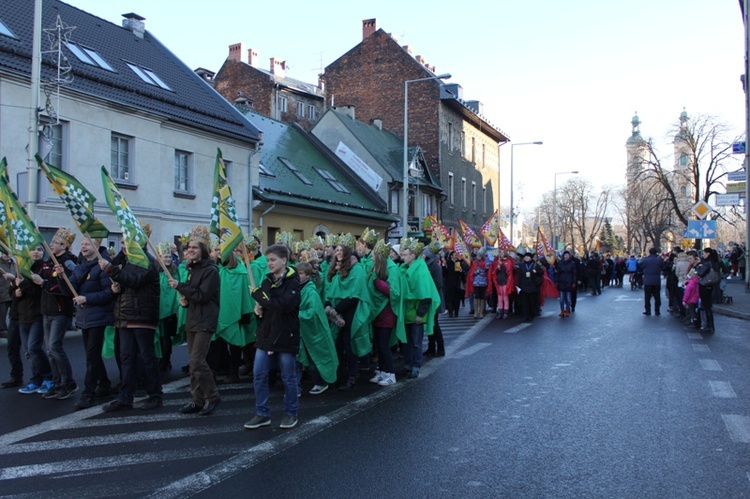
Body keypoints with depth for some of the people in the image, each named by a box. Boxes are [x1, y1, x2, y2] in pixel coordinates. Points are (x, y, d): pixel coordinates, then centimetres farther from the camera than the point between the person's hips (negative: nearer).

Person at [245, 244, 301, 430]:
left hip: (285, 336, -6)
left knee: (288, 377, 6)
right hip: (265, 334, 6)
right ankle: (262, 414, 17)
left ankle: (290, 413, 21)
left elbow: (282, 305, -24)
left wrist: (259, 294, -18)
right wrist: (258, 308, -3)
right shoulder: (267, 281, 10)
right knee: (258, 375, 5)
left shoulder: (292, 282, -10)